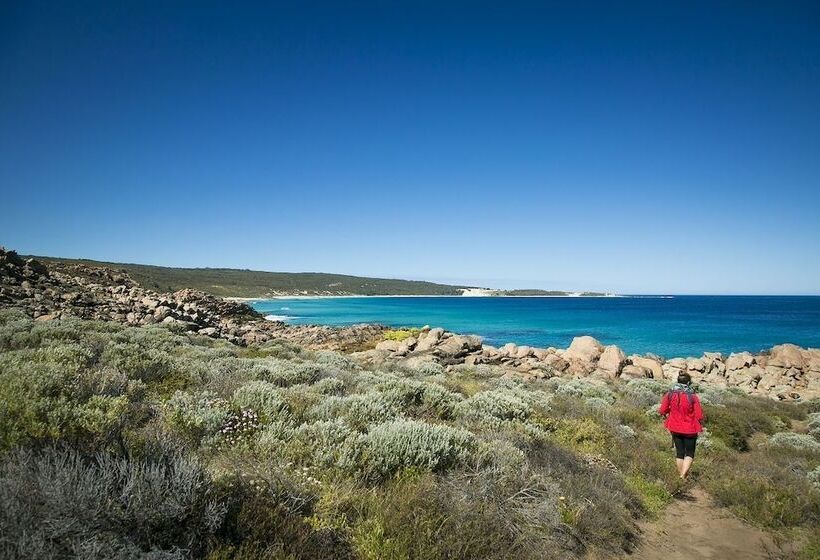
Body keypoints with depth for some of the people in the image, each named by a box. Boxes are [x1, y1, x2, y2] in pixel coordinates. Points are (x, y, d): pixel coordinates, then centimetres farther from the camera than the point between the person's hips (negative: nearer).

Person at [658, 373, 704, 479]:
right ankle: (684, 474, -6)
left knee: (679, 452, 18)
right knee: (689, 453, 12)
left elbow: (662, 411, -5)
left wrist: (668, 415, 15)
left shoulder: (670, 394, -10)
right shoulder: (692, 396, -18)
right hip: (690, 429, -3)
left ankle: (681, 474, 26)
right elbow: (699, 416, -14)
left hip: (675, 428, 3)